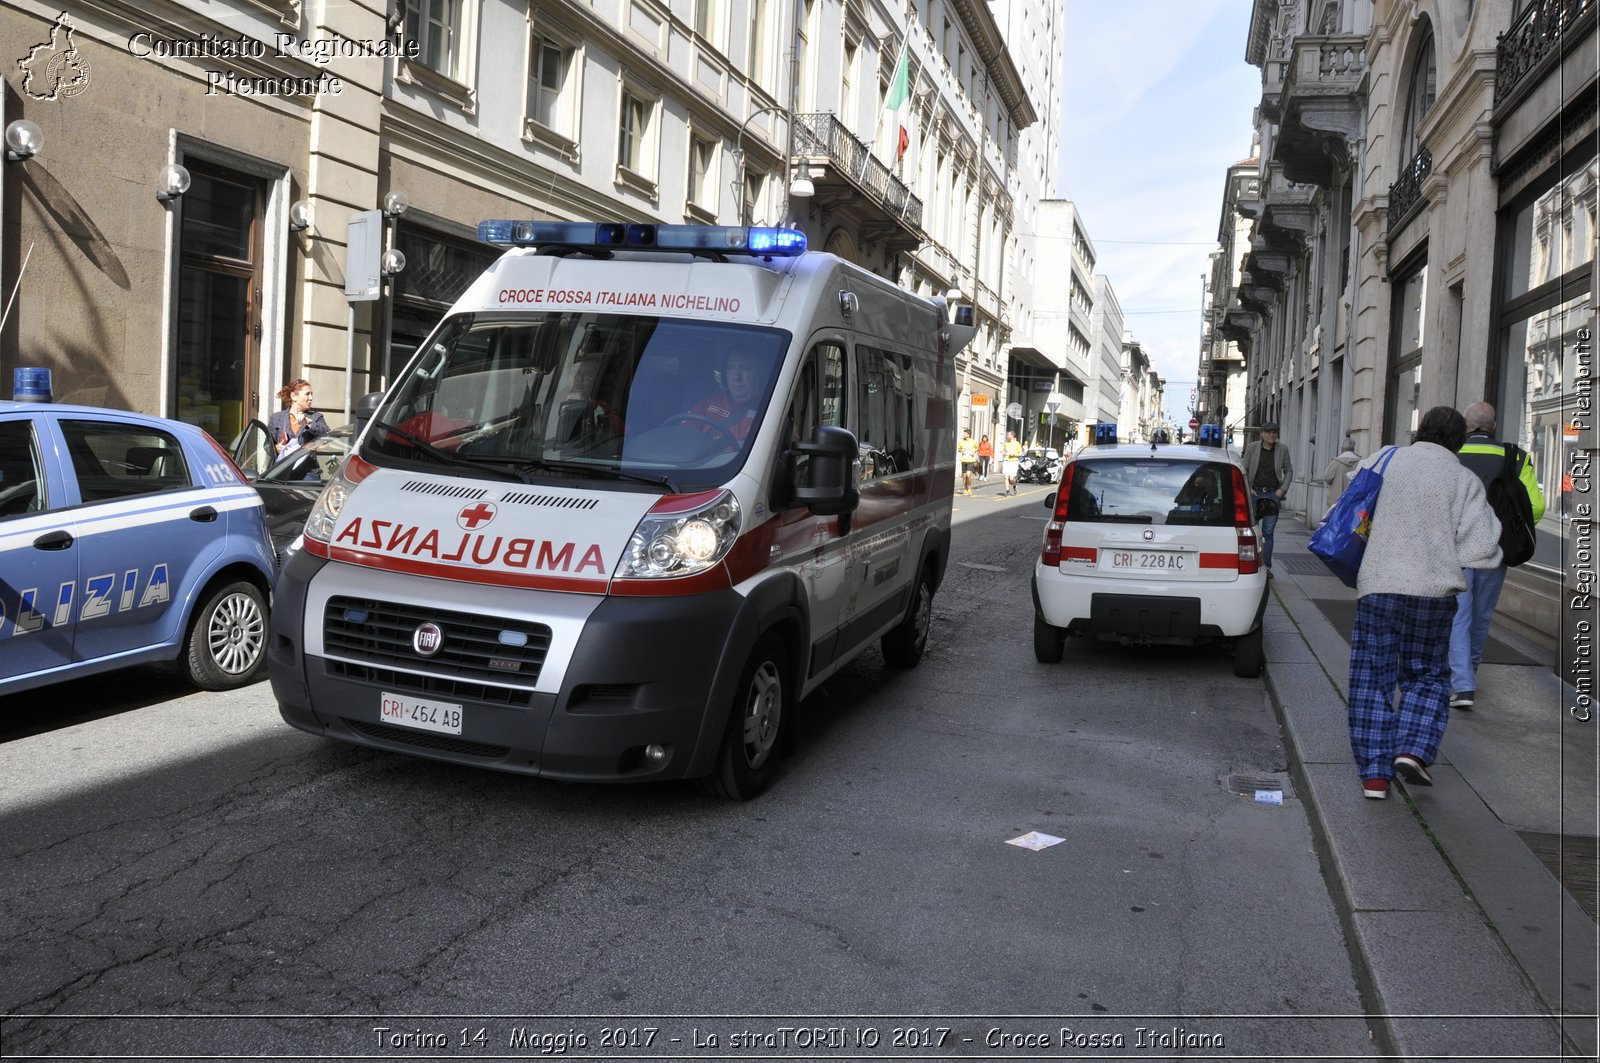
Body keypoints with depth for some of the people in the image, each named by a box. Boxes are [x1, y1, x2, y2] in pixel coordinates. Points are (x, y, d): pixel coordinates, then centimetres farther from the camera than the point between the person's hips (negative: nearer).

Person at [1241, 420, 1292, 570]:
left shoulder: (1282, 450, 4)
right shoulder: (1252, 448, 1)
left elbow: (1289, 470, 13)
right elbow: (1244, 470, 6)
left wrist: (1283, 489, 2)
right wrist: (1247, 489, -3)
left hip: (1273, 494, 0)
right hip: (1255, 492, 0)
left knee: (1268, 532, 1)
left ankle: (1266, 566, 5)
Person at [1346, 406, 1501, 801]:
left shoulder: (1386, 460, 1)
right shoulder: (1465, 481, -1)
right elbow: (1481, 546, -5)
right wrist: (1443, 553, 13)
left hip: (1378, 585, 0)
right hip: (1433, 590, 0)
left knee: (1371, 678, 7)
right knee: (1427, 675, 18)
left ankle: (1374, 772, 5)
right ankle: (1413, 750, -1)